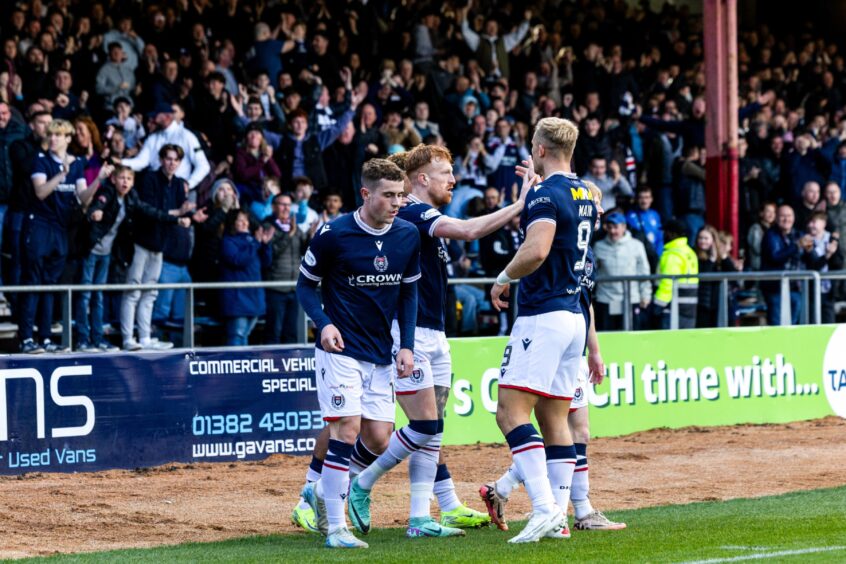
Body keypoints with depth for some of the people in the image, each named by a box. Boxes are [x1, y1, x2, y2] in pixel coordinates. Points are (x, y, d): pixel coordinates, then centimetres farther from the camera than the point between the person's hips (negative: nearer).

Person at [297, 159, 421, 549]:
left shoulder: (408, 236, 1)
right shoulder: (333, 235, -12)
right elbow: (305, 285, -1)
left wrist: (406, 345, 3)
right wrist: (323, 323, -18)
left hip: (381, 355, 5)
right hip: (340, 350, -5)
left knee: (380, 441, 2)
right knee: (347, 429, -15)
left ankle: (322, 492, 26)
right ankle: (335, 528, -8)